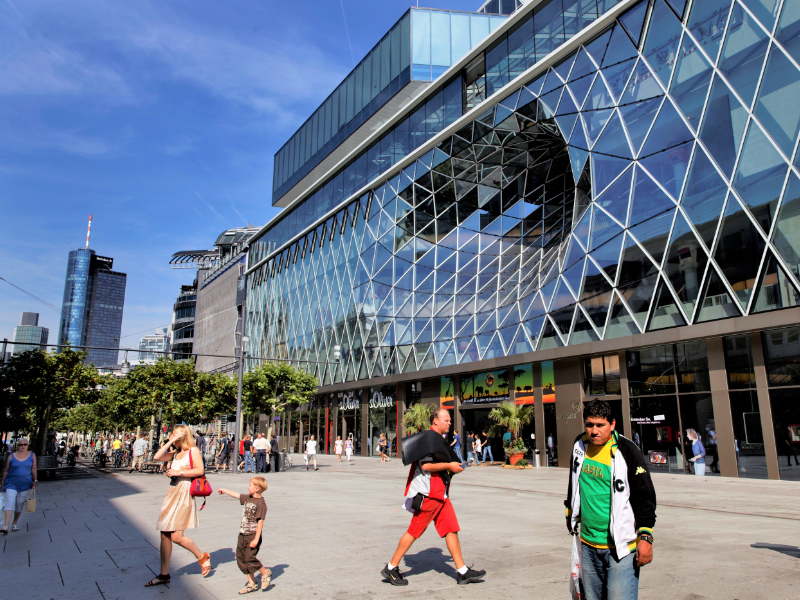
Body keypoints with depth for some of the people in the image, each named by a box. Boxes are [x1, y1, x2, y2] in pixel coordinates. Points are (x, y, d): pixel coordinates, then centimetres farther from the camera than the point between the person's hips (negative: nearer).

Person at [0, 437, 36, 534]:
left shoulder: (32, 455, 4)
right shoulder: (11, 456, 0)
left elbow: (33, 469, 6)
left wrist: (34, 481, 1)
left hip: (26, 484, 2)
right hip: (12, 483, -2)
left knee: (20, 503, 8)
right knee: (10, 502, -15)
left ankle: (14, 524, 24)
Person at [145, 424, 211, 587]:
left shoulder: (193, 450, -4)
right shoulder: (175, 453, 16)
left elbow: (200, 470, -13)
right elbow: (157, 457, 4)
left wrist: (179, 472, -14)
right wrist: (170, 442, 3)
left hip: (184, 493, -7)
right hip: (172, 492, 8)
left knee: (176, 536, -10)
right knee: (165, 535, 6)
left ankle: (203, 557, 12)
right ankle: (164, 575, 16)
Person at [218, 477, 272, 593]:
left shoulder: (261, 504, -18)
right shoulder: (248, 498, 8)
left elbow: (260, 522, -21)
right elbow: (236, 495, 24)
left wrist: (256, 539, -23)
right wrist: (224, 491, 38)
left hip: (253, 536, -9)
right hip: (243, 535, 9)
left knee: (249, 558, -12)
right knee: (241, 559, 9)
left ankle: (265, 573, 13)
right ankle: (251, 584, 20)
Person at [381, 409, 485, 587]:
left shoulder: (439, 440, 18)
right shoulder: (427, 438, -14)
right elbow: (425, 465, -23)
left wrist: (453, 467, 13)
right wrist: (449, 466, -15)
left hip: (440, 495, 10)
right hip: (427, 494, -10)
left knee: (452, 530, 6)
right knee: (414, 532, -2)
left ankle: (462, 572, 11)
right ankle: (391, 568, 10)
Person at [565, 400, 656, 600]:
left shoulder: (627, 452, -12)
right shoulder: (580, 445, 5)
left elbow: (645, 497, -8)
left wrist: (645, 536, -13)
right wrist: (571, 514, 28)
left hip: (621, 547, -6)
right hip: (588, 545, 6)